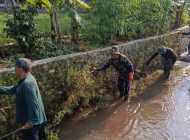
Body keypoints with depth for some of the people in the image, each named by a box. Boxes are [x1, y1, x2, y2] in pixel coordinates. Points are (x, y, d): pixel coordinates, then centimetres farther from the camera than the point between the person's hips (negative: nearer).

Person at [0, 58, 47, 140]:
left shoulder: (27, 83, -26)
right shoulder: (25, 81, 8)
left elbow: (33, 104, -28)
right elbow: (11, 90, 18)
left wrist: (31, 121, -25)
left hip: (31, 121, -10)